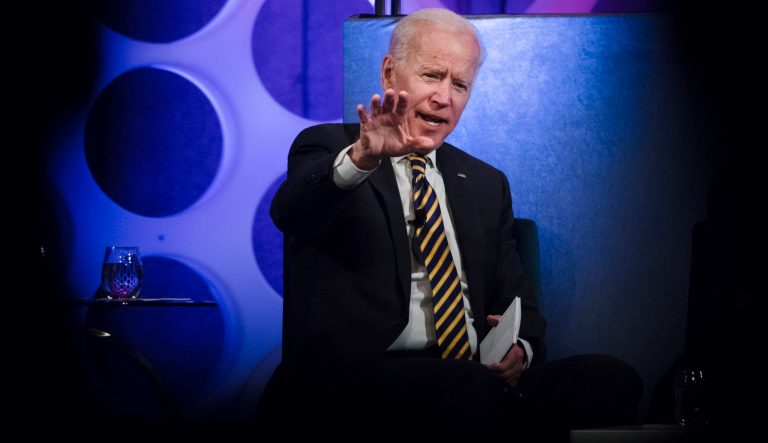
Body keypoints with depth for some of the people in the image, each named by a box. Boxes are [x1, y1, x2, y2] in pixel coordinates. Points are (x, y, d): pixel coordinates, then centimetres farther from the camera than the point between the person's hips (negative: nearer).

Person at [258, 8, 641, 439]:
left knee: (611, 379, -21)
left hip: (479, 375, 6)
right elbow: (290, 211, -17)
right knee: (474, 392, -37)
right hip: (351, 379, -5)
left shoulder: (486, 185, 24)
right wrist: (361, 159, -39)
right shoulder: (328, 148, 6)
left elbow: (518, 302, 24)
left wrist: (520, 349, -2)